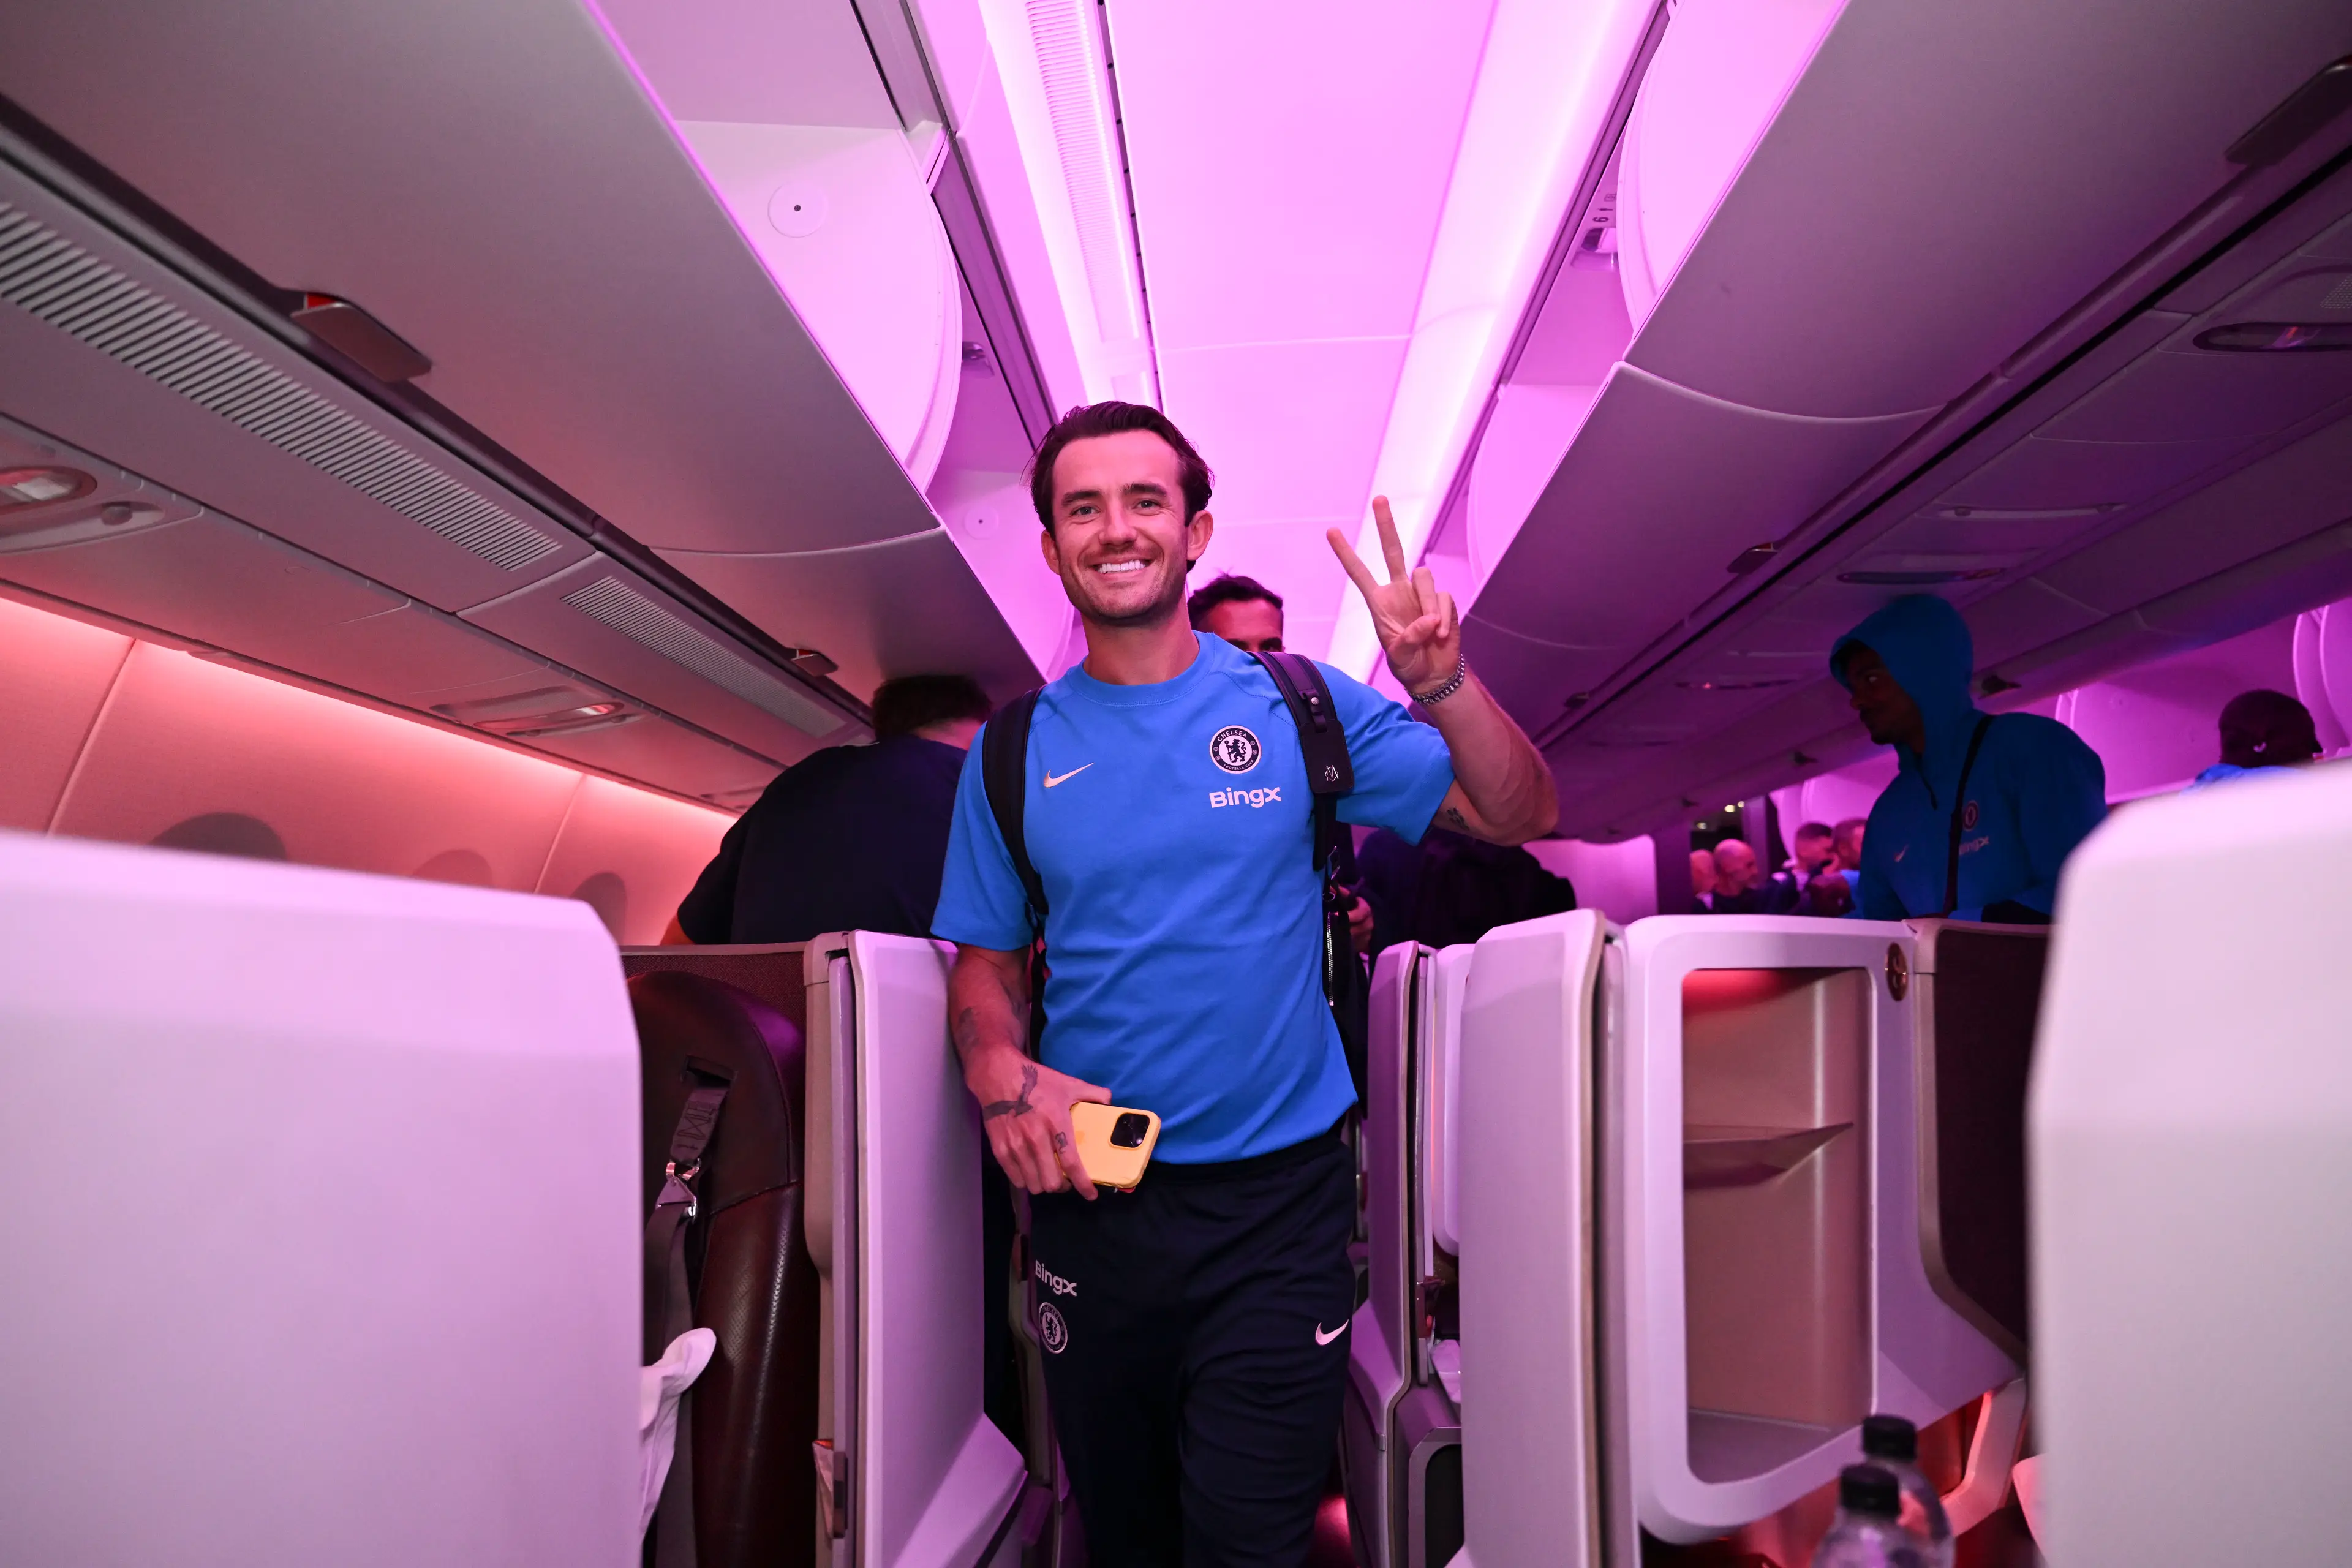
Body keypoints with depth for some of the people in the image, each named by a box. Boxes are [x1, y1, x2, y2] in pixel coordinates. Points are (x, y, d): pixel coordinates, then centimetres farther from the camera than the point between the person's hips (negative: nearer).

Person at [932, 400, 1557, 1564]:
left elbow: (1520, 817, -3)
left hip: (1278, 1202, -2)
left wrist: (1442, 685, -21)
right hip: (1088, 1197, 3)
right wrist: (997, 1069, -13)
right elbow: (986, 960, 8)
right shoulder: (1015, 753, 2)